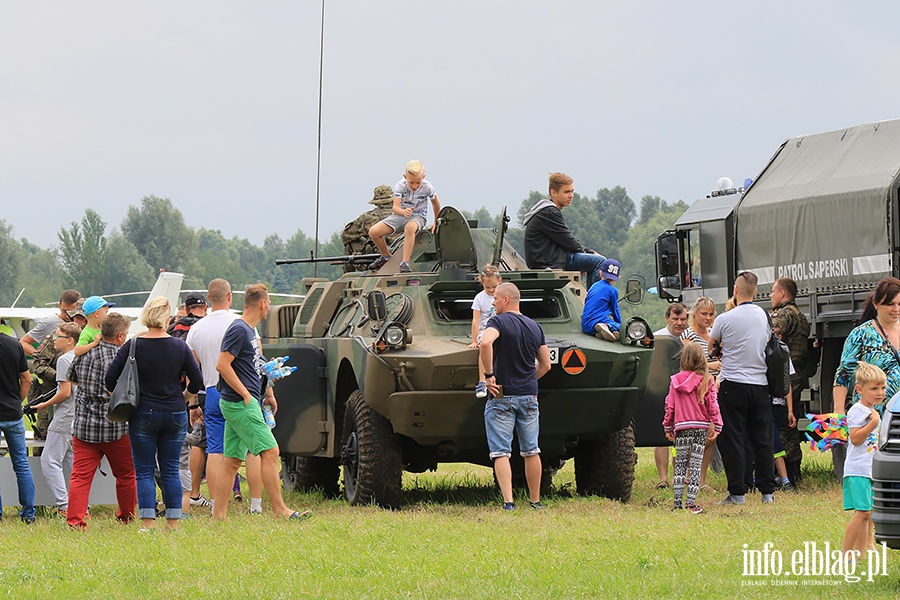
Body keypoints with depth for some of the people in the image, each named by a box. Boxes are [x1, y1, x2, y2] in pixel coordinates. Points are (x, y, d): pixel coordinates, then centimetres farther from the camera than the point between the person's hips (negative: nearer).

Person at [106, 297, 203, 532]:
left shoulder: (132, 346, -7)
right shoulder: (180, 347, -3)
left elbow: (110, 378, -6)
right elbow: (197, 380, 3)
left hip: (143, 415, -2)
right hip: (175, 414, 2)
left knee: (144, 471, 3)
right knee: (170, 470, 9)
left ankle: (148, 523, -5)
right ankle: (173, 523, 8)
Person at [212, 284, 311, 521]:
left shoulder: (250, 330, 18)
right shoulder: (239, 330, -13)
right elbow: (222, 365, -20)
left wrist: (266, 394, 19)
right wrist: (246, 394, -19)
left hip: (243, 403, 10)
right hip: (240, 403, -10)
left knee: (232, 460, 8)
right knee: (270, 451, -10)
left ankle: (218, 515, 8)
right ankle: (280, 510, -9)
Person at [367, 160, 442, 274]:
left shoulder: (427, 188, -15)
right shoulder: (400, 186, -16)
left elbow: (436, 204, 4)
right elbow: (395, 207, -22)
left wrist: (436, 223, 10)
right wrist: (403, 212, -45)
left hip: (418, 217, -3)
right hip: (400, 215, 3)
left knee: (410, 228, -43)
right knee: (373, 232, -16)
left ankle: (405, 263, -44)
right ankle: (386, 257, 11)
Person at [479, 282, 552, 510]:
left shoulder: (498, 322, -7)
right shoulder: (535, 327, 12)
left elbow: (486, 343, -28)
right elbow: (545, 365, 16)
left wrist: (489, 375, -20)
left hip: (501, 397, -5)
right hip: (529, 396, 5)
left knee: (501, 453, -5)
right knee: (531, 451, 13)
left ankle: (508, 502, -15)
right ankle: (535, 502, 18)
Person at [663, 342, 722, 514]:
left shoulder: (676, 380, 1)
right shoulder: (707, 380, -4)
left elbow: (669, 405, 5)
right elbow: (712, 404, -4)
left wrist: (668, 427, 13)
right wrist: (716, 426, 3)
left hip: (681, 427, 1)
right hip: (701, 427, -1)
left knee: (680, 463, 9)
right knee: (695, 464, 2)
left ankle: (677, 502, 3)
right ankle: (691, 502, -4)